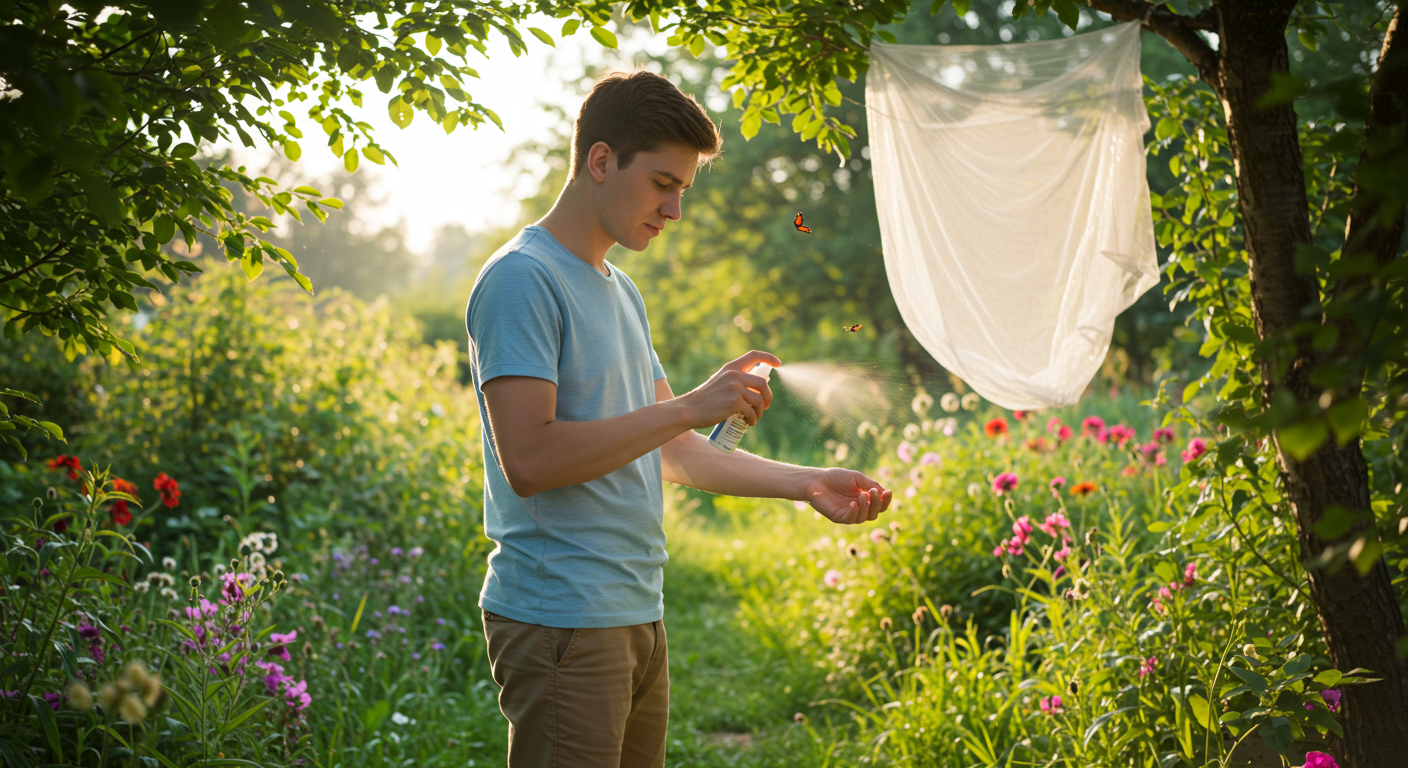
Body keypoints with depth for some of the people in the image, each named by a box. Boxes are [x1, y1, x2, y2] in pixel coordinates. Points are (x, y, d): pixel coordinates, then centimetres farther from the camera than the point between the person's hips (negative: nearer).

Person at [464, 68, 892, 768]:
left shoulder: (622, 292, 18)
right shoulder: (521, 279, -11)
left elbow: (669, 453, 21)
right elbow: (527, 460, -20)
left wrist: (806, 484, 11)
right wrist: (689, 407, -20)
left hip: (639, 618, 9)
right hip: (562, 625, -9)